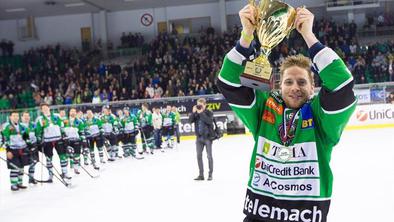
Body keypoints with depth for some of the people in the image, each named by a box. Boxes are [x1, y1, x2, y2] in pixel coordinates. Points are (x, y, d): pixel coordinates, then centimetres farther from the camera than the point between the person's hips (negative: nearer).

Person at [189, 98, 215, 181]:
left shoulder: (209, 113, -7)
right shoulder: (195, 113, 5)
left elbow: (209, 121, -24)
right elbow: (190, 120, -7)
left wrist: (201, 113, -26)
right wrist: (193, 112, -20)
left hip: (207, 137, -4)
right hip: (199, 137, 4)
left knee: (209, 156, 1)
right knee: (199, 156, 5)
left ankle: (210, 174, 9)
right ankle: (201, 174, 11)